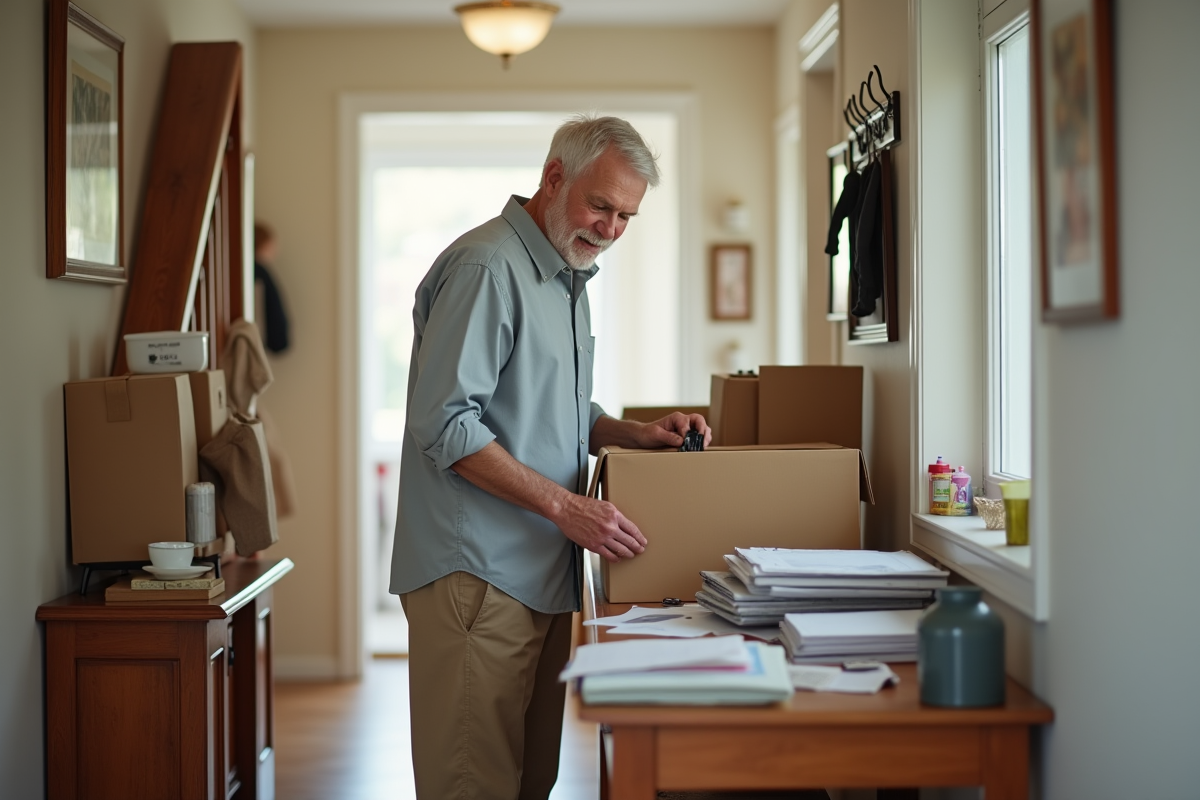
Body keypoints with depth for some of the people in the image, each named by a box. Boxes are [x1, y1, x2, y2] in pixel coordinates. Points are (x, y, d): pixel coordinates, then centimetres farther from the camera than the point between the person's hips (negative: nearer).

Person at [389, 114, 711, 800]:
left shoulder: (567, 279, 18)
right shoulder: (486, 267, -13)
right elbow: (446, 426, -20)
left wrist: (639, 434, 8)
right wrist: (565, 505, -22)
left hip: (542, 571, 10)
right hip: (477, 570, -10)